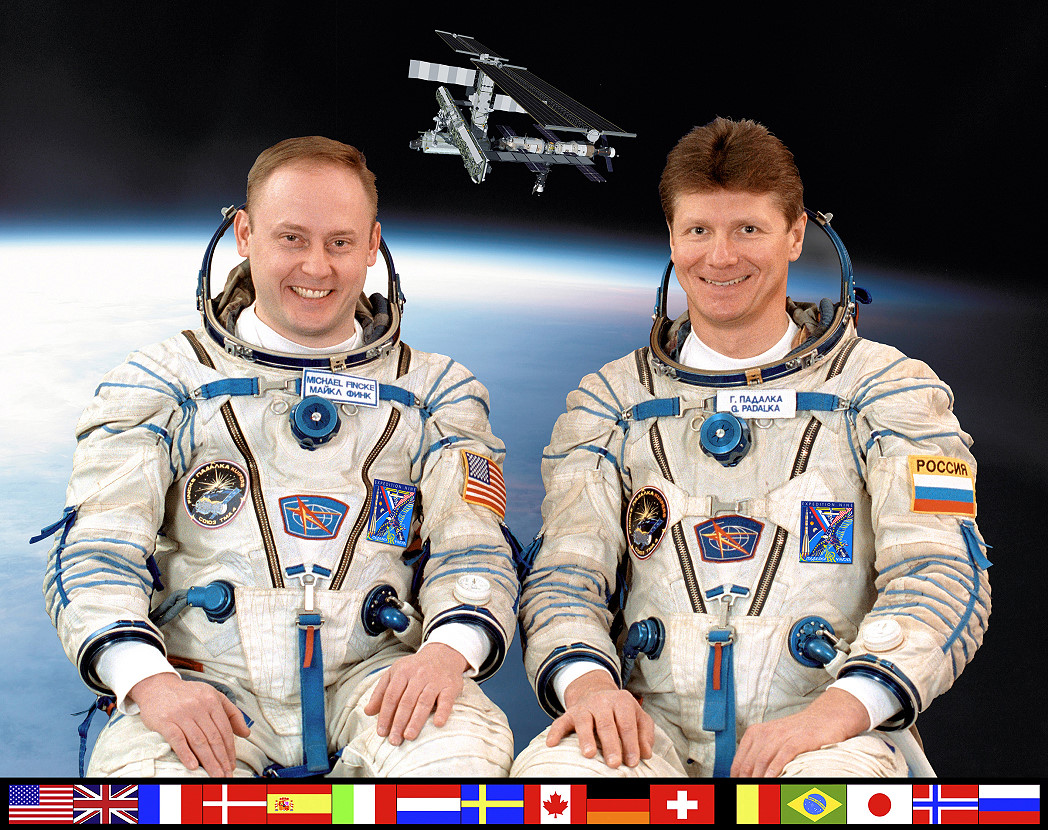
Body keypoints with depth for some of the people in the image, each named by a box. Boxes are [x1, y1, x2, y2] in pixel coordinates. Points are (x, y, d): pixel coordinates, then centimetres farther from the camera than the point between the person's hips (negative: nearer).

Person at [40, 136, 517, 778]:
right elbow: (96, 551, 3)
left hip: (376, 677, 1)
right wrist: (150, 679, -18)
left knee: (462, 749, -32)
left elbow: (474, 550, 7)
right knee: (147, 768, -34)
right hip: (206, 683, -1)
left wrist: (448, 649, -18)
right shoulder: (163, 382, 13)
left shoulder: (436, 391, 17)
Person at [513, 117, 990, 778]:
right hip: (649, 721, 1)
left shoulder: (890, 388, 9)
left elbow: (940, 577, -3)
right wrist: (585, 679, -16)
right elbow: (564, 576, 8)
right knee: (550, 769, -31)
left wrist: (842, 706, -22)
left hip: (820, 727, -1)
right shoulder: (612, 400, 16)